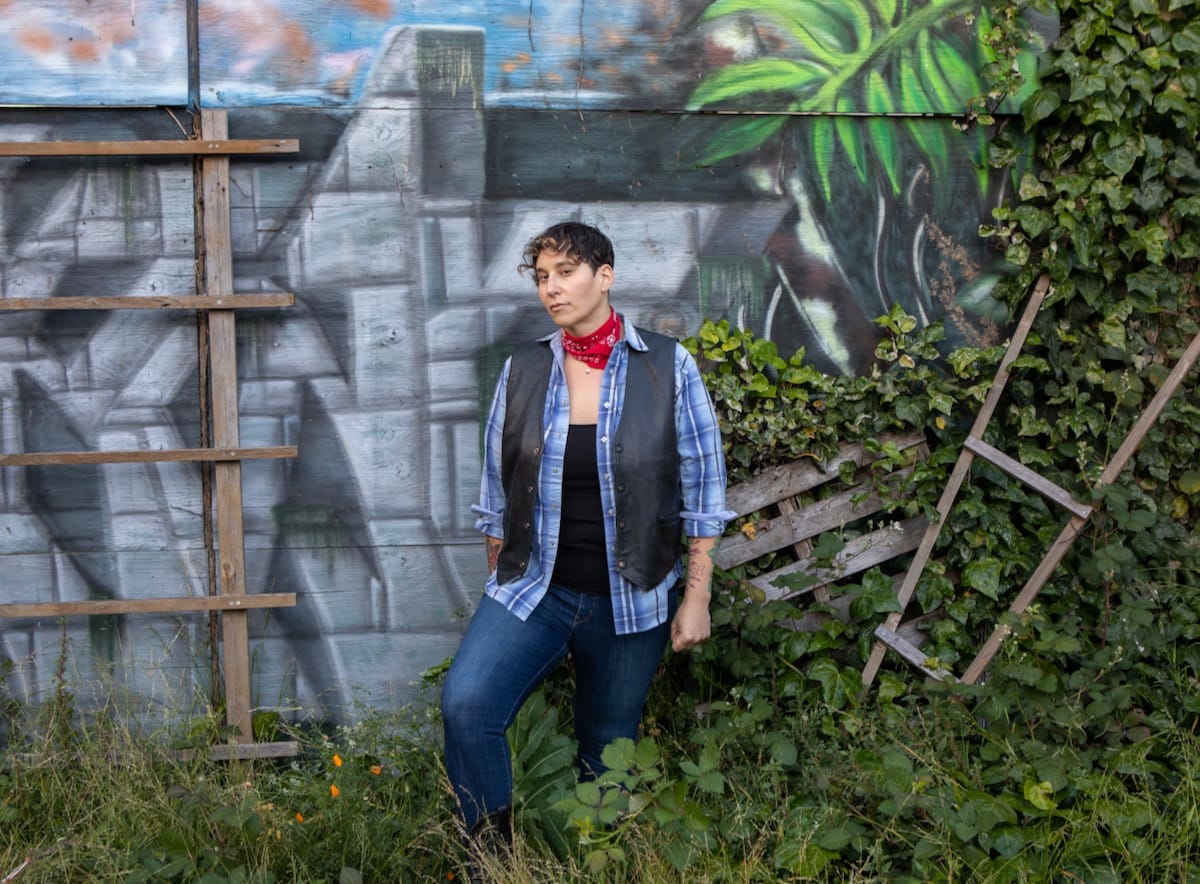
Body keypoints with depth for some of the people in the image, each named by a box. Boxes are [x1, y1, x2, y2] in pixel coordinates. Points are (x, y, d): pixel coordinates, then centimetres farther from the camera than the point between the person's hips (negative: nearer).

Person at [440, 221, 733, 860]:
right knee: (465, 705, -20)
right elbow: (497, 492, 10)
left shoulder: (669, 366, -4)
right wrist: (499, 584, 12)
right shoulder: (522, 371, 3)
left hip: (630, 602, -1)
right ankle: (492, 856, -2)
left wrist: (696, 598, -2)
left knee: (608, 752, 10)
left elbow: (702, 490, -1)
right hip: (534, 588, 2)